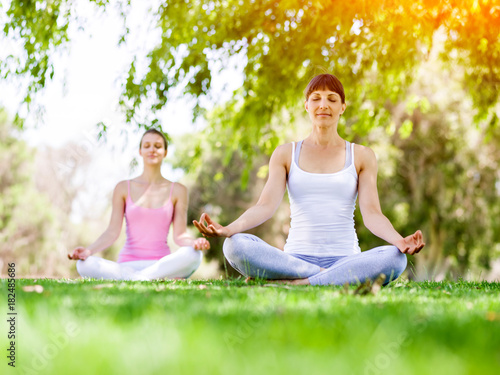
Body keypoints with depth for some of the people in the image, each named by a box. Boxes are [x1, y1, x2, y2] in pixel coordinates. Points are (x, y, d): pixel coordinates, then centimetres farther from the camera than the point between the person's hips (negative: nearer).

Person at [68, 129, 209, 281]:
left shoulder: (177, 191, 10)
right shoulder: (123, 188, 10)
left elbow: (179, 234, 3)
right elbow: (112, 232, 3)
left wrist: (194, 242, -21)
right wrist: (89, 250, -16)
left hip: (161, 263, -1)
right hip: (127, 265, 1)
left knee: (193, 255, -34)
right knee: (84, 265, -31)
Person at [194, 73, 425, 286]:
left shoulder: (361, 156, 11)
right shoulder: (285, 154, 12)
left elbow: (371, 213, -1)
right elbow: (266, 205, -2)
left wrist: (399, 240, -24)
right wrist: (229, 229, -22)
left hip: (345, 258, 0)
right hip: (296, 257, 0)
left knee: (395, 258, -33)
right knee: (235, 246, -28)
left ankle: (292, 283, -30)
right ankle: (332, 277, -25)